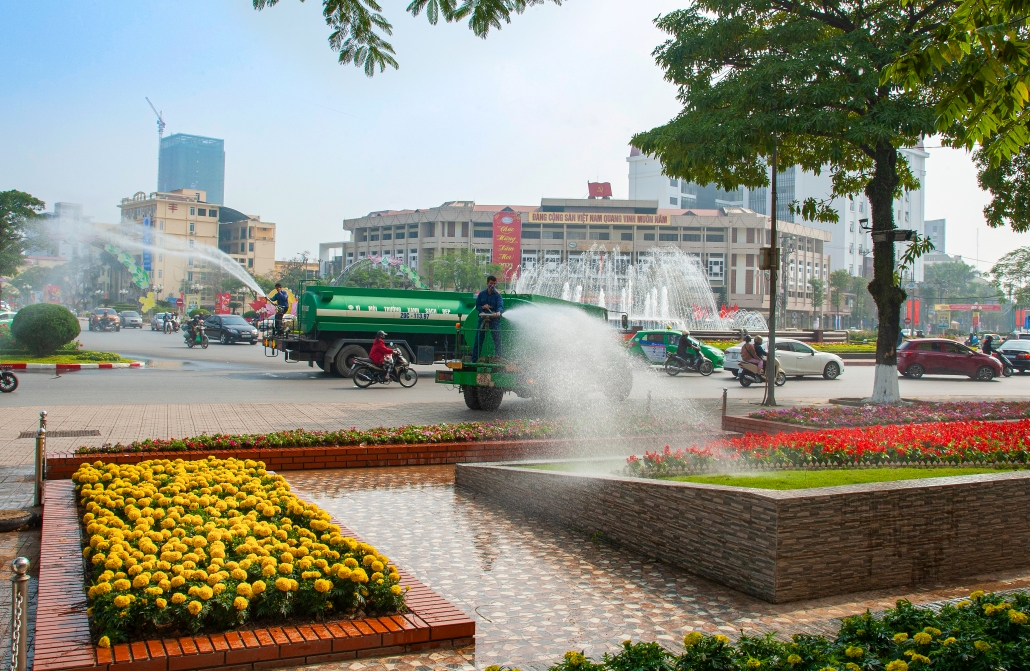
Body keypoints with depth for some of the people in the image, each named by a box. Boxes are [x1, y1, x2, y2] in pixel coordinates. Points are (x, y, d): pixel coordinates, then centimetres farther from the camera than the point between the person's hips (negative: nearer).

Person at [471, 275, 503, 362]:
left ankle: (498, 359, -2)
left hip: (494, 319, -2)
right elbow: (477, 307, 8)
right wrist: (483, 307, -14)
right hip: (483, 319, 2)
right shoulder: (481, 294, 7)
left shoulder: (497, 295, -1)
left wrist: (498, 312, -40)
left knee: (497, 340, -7)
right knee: (478, 341, 5)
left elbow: (500, 306, -18)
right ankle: (474, 360, 13)